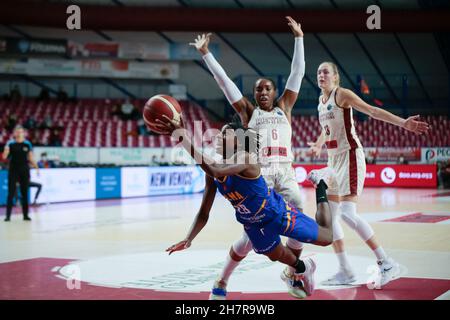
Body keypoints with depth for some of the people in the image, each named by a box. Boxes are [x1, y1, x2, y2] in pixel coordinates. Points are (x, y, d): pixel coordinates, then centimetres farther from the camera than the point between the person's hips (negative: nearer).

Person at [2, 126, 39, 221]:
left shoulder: (27, 144, 3)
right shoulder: (10, 144, -2)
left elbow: (30, 159, 7)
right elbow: (4, 157, -7)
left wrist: (36, 167, -4)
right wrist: (6, 150, -25)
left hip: (24, 171, 2)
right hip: (13, 171, -2)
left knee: (25, 194, 6)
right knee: (11, 193, -4)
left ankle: (25, 215, 13)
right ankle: (8, 215, -1)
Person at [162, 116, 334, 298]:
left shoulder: (244, 158, -37)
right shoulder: (212, 174, -16)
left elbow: (215, 171, -58)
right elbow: (204, 214, -11)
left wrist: (184, 139, -61)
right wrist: (188, 239, -28)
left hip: (278, 213, -6)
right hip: (253, 224, 6)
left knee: (327, 238, 11)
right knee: (275, 256, 30)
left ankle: (320, 191, 39)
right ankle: (301, 269, 65)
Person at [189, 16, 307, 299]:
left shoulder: (284, 108, 18)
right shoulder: (247, 112, 13)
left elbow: (298, 73, 15)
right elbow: (224, 80, 10)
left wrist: (299, 38, 14)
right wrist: (205, 53, 9)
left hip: (286, 174, 3)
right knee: (252, 236, -8)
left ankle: (291, 273, 21)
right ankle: (222, 282, 10)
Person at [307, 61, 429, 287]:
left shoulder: (342, 94, -9)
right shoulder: (321, 100, 15)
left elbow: (372, 111, -18)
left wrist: (402, 123, -29)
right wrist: (318, 145, 45)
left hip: (350, 156, -8)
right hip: (333, 160, 8)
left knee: (347, 213, -17)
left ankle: (386, 263, -8)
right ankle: (345, 271, 13)